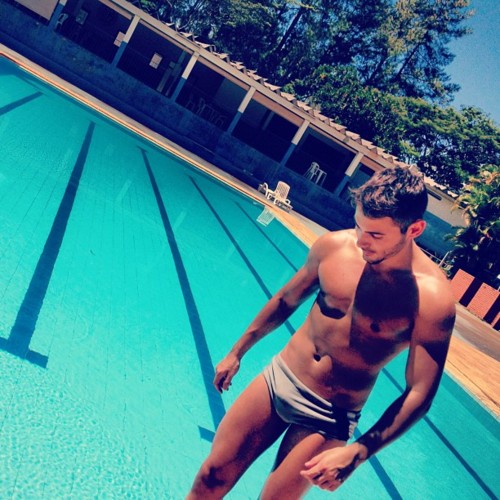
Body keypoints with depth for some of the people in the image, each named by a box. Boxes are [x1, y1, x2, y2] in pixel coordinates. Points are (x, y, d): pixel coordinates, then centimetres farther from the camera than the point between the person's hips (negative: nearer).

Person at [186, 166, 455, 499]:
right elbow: (287, 299, 7)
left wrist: (357, 453, -25)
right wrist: (237, 352, 16)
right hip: (278, 376, 4)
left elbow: (420, 393, -16)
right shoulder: (334, 245, -10)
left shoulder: (432, 298, -22)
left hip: (329, 418, -3)